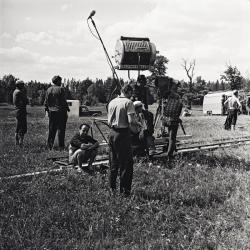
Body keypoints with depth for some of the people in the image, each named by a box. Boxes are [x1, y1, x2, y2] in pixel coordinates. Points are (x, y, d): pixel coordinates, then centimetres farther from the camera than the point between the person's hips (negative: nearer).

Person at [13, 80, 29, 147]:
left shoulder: (15, 91, 15)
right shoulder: (19, 92, -16)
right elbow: (26, 101, -16)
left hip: (17, 110, 10)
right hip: (21, 111, -10)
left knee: (18, 128, 16)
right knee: (23, 128, -8)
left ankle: (17, 142, 21)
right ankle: (20, 143, -10)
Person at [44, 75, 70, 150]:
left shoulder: (48, 90, 7)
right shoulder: (60, 89, -10)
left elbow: (46, 101, 9)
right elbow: (64, 101, -12)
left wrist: (47, 109, 17)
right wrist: (67, 108, -4)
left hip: (51, 112, 5)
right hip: (60, 111, -5)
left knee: (51, 129, 12)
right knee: (61, 129, 1)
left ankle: (50, 144, 13)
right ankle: (61, 146, 3)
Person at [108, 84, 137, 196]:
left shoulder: (111, 102, 11)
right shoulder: (128, 102, -9)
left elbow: (109, 121, 12)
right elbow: (131, 121, -17)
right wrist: (134, 128, 1)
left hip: (112, 132, 7)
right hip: (123, 133, -7)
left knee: (113, 162, 15)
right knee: (126, 163, 2)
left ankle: (112, 188, 22)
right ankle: (124, 189, 4)